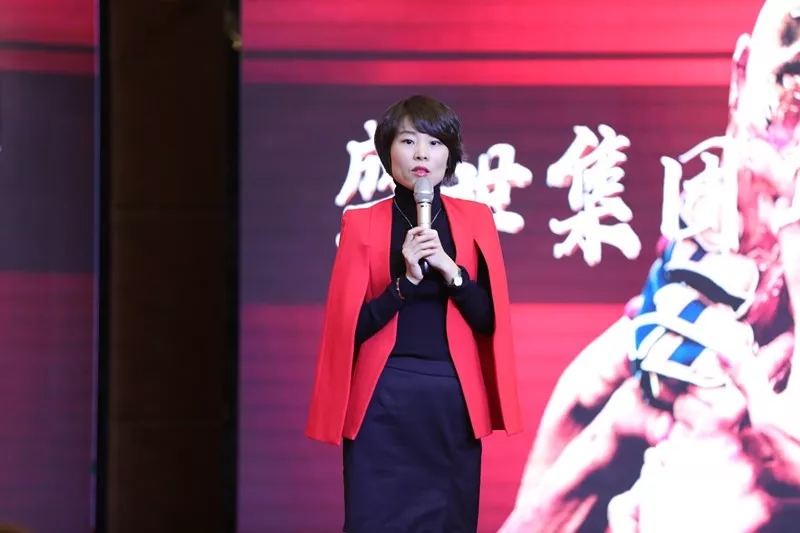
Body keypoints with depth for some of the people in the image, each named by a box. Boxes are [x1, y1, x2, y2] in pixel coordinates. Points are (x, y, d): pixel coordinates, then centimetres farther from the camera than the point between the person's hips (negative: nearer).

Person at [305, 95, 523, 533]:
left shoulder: (475, 219, 7)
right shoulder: (362, 223, 3)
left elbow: (491, 321, 2)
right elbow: (350, 327, -3)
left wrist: (450, 270, -13)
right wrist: (406, 281, -16)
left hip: (453, 398, 2)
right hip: (383, 400, -2)